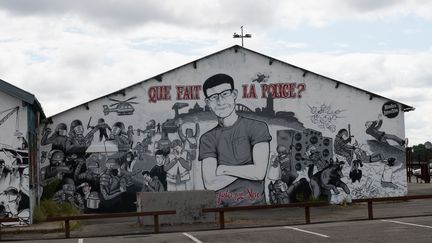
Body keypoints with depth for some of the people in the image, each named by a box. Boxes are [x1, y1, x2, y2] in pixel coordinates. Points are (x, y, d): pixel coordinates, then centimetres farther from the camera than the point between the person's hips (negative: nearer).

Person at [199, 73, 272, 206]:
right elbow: (210, 184, -1)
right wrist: (246, 170, -4)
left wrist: (223, 169, 2)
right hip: (222, 207, 2)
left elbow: (259, 173, -5)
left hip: (254, 205, -1)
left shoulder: (257, 127, 5)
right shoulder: (207, 139, 11)